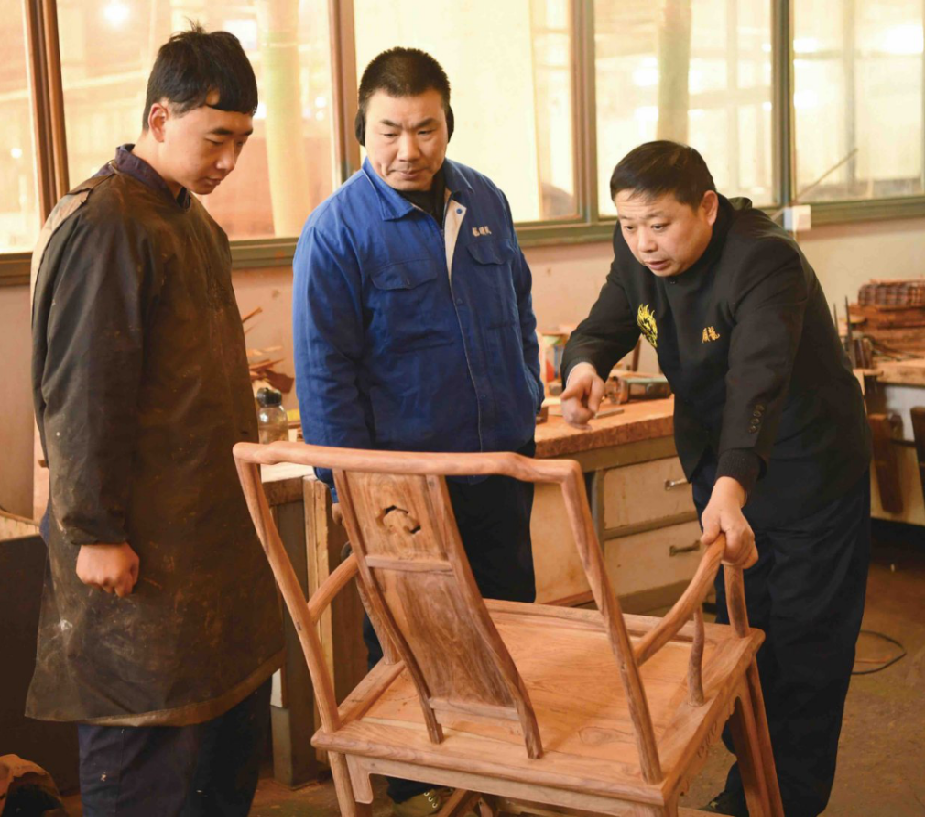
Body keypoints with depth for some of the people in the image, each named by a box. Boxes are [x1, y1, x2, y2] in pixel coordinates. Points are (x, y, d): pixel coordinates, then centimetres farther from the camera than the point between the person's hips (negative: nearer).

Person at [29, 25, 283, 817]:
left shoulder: (196, 221, 14)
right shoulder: (98, 223, -14)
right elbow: (79, 392, -18)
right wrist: (93, 532, -18)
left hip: (219, 524, 9)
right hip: (143, 542, -9)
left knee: (239, 708, 15)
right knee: (144, 744, 0)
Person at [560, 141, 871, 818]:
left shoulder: (767, 260, -30)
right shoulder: (639, 256, -8)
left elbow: (759, 378, -43)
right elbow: (605, 326, -4)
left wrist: (732, 484, -58)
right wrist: (585, 364, -30)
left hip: (808, 472, -6)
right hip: (721, 468, 7)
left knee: (806, 647, 4)